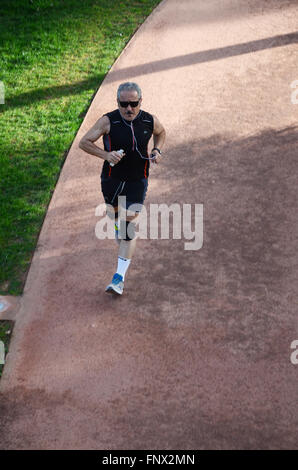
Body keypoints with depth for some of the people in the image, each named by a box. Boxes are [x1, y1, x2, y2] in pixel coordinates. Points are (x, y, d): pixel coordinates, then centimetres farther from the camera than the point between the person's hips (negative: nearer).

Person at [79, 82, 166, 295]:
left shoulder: (150, 121, -8)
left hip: (137, 180, 0)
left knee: (129, 225, -8)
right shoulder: (108, 121, -15)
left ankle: (120, 277, -6)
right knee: (114, 211, 18)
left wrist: (157, 151, -4)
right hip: (112, 179, 0)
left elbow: (161, 133, 16)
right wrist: (105, 155, -26)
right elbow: (84, 142, -10)